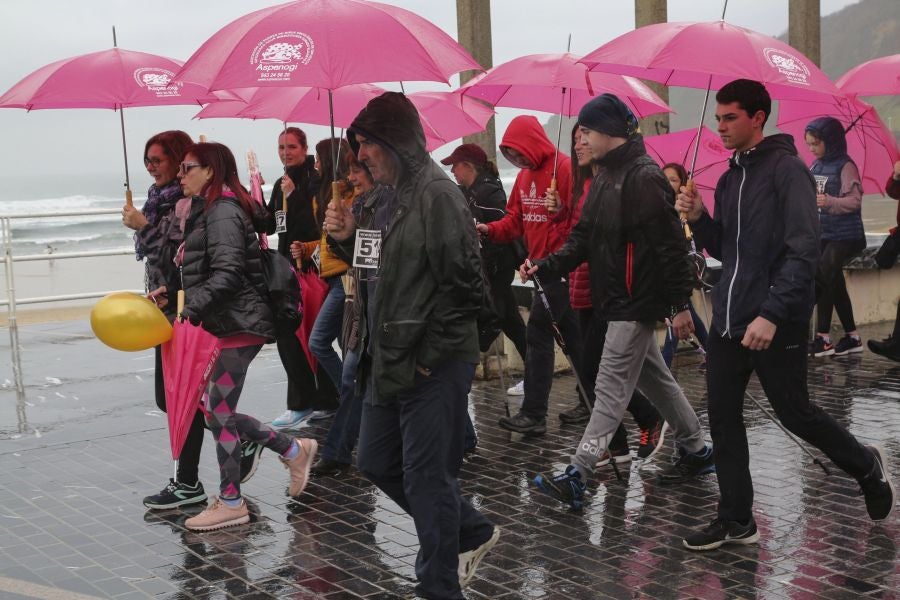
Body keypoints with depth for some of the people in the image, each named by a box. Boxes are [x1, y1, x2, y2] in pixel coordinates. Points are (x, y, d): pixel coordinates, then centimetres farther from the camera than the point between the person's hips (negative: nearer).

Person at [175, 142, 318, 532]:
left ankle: (231, 503, 10)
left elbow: (227, 274, -24)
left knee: (218, 412, -1)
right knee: (217, 410, 12)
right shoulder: (209, 210, 18)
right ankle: (294, 451, 22)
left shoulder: (223, 211, -14)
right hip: (228, 324, 10)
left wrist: (191, 310, -29)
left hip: (238, 324, -10)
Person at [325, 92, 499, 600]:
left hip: (432, 368, -10)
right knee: (378, 463, 17)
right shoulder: (396, 195, 14)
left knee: (427, 479, -1)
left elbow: (462, 285, -21)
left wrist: (428, 357, -17)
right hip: (390, 363, 10)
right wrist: (350, 238, 4)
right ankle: (472, 533, 33)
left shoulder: (437, 193, -15)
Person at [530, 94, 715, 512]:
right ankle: (696, 451, 31)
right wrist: (545, 268, -2)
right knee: (655, 379, 18)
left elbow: (670, 245, -20)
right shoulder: (606, 176, 13)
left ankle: (576, 476, -6)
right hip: (618, 301, 10)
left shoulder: (643, 177, -18)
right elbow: (584, 238, 12)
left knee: (611, 387, -7)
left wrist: (679, 305, -20)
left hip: (637, 302, -10)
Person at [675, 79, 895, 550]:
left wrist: (773, 314, -26)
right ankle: (736, 520, 14)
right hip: (727, 319, 7)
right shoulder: (729, 179, 13)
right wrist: (698, 218, -1)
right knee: (723, 420, 5)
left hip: (775, 323, -7)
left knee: (794, 413, 5)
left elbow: (803, 251, -19)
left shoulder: (787, 169, -11)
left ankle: (866, 466, 31)